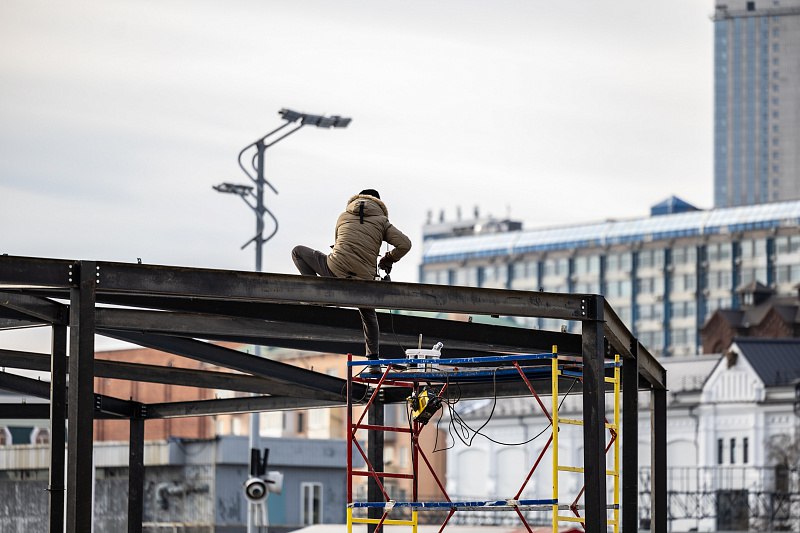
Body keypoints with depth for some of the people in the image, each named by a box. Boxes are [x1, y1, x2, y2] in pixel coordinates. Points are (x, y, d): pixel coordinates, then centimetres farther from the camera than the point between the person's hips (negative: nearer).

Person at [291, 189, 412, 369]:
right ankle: (373, 361, 28)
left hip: (334, 269, -1)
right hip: (362, 280, 1)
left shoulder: (344, 216, 19)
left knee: (298, 252, 22)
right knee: (368, 316, 28)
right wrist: (388, 259, 17)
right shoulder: (381, 221, 10)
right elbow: (405, 244, -1)